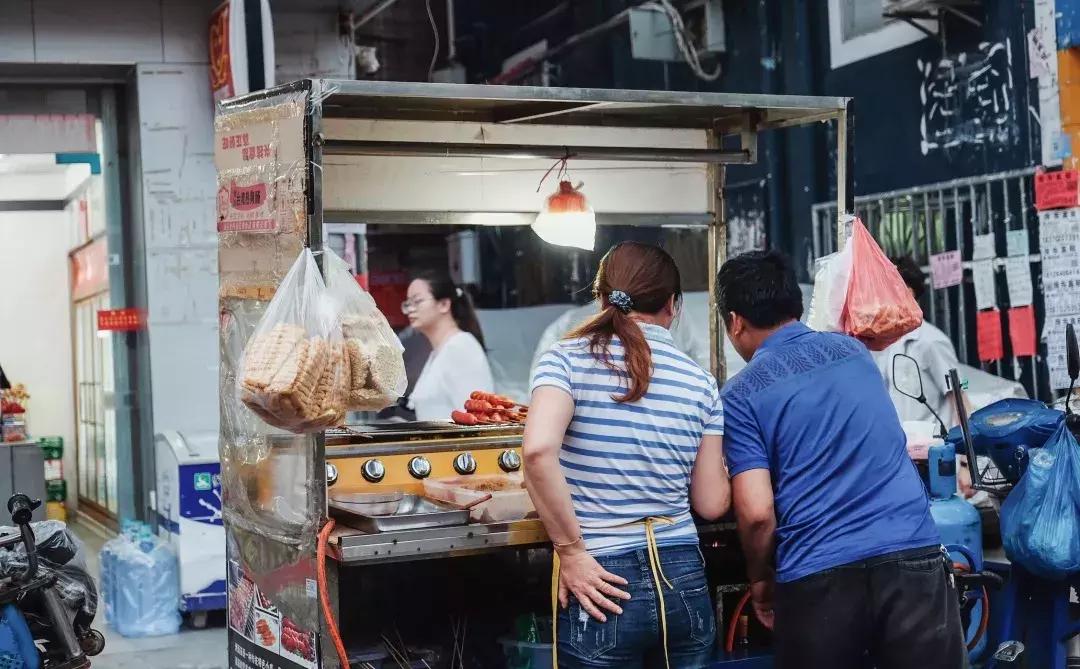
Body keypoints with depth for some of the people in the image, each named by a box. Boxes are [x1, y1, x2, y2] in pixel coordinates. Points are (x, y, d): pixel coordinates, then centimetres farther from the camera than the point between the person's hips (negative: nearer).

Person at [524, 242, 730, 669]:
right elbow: (712, 504, 7)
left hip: (604, 586, -3)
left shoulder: (568, 359, -4)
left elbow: (539, 450, -22)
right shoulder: (700, 381, 5)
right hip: (684, 581, 3)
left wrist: (570, 551, -13)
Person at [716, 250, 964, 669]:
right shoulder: (853, 350, 15)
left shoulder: (742, 395, 1)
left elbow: (757, 513, -8)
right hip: (913, 557, 3)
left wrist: (760, 579, 11)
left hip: (818, 577, -3)